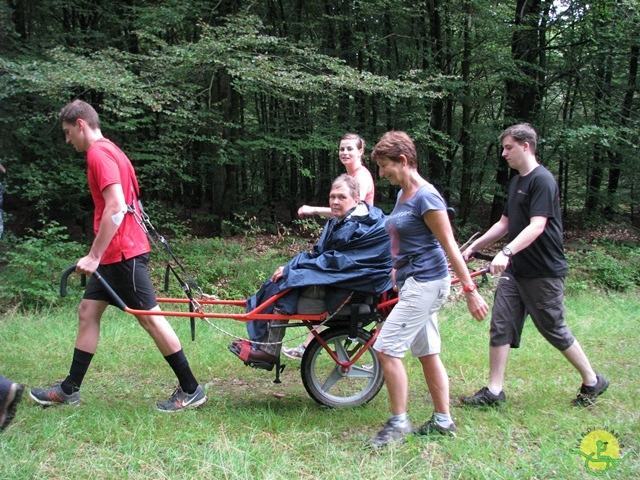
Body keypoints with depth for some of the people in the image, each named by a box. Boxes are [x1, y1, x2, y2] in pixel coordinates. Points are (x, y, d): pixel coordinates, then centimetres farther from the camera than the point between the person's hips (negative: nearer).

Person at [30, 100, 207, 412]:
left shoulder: (99, 154, -13)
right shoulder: (109, 151, 17)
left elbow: (116, 207, -24)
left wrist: (94, 255, -22)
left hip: (123, 252, -10)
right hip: (114, 254, 10)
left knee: (150, 317, -6)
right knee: (87, 312, 12)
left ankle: (191, 390, 0)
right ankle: (69, 389, 20)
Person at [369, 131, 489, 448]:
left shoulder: (426, 197, -17)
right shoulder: (403, 195, 11)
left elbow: (449, 247, -18)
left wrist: (470, 291, -18)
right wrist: (398, 270, 25)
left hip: (425, 283, -10)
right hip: (413, 282, 10)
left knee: (386, 348, -10)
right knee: (427, 353, 13)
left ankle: (398, 423, -1)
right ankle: (443, 421, 22)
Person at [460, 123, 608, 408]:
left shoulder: (542, 180, -15)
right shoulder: (516, 181, 14)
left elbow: (536, 226, -26)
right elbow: (505, 223, 20)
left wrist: (506, 252, -38)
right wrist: (474, 247, 16)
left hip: (543, 272, -8)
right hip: (515, 271, 8)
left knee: (553, 329, 2)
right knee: (501, 326, 2)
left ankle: (592, 382, 20)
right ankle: (494, 391, 7)